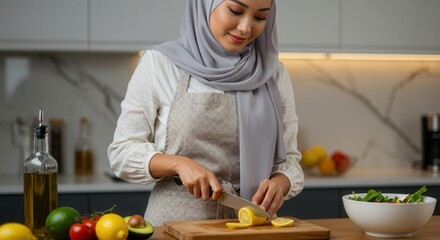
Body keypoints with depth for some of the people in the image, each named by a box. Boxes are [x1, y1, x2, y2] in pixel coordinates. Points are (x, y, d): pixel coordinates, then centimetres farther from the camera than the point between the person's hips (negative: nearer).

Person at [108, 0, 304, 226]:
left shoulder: (273, 72, 5)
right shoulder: (160, 63, -2)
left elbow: (287, 160, 9)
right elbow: (122, 151, 0)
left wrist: (279, 183, -12)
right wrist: (179, 163, -17)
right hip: (177, 222, -3)